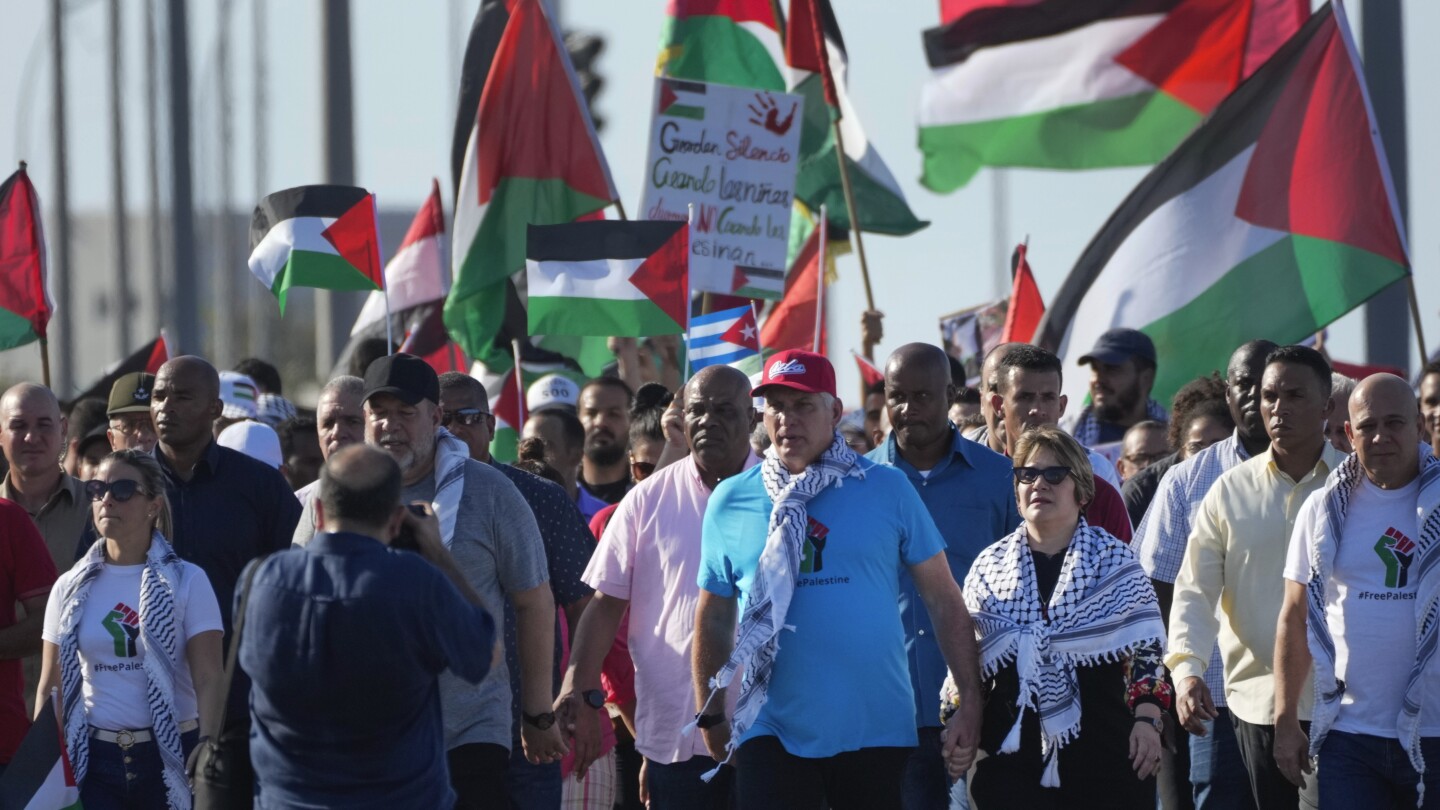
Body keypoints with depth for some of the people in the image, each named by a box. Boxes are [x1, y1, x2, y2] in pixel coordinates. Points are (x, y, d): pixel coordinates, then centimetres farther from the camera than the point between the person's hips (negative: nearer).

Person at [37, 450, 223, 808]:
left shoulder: (188, 582, -1)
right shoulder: (71, 588, 8)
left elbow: (208, 680, -8)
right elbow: (50, 687, 10)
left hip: (171, 758, -2)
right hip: (93, 759, 2)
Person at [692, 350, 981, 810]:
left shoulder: (887, 488, 0)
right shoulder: (730, 502, 4)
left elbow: (943, 599, 1)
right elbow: (715, 617, 12)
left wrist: (971, 703, -5)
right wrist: (711, 716, 14)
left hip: (877, 733, 0)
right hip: (772, 733, 0)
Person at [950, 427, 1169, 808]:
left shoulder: (1115, 561, 5)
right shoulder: (989, 566, 12)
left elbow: (1145, 649, 2)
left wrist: (1147, 719, -9)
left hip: (1103, 749, -2)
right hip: (1013, 749, 2)